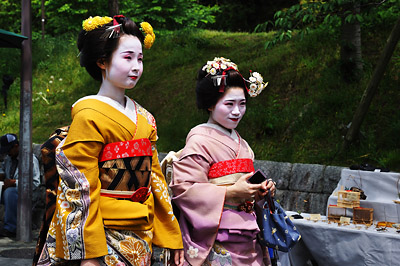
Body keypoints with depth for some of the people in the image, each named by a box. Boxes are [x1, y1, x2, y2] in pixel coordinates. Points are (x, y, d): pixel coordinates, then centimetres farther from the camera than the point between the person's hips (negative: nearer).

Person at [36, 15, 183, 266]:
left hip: (142, 235, 6)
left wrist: (172, 236, 11)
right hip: (106, 235, -6)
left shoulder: (144, 119, 11)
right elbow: (82, 190, -13)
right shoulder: (89, 116, -10)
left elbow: (155, 177, 13)